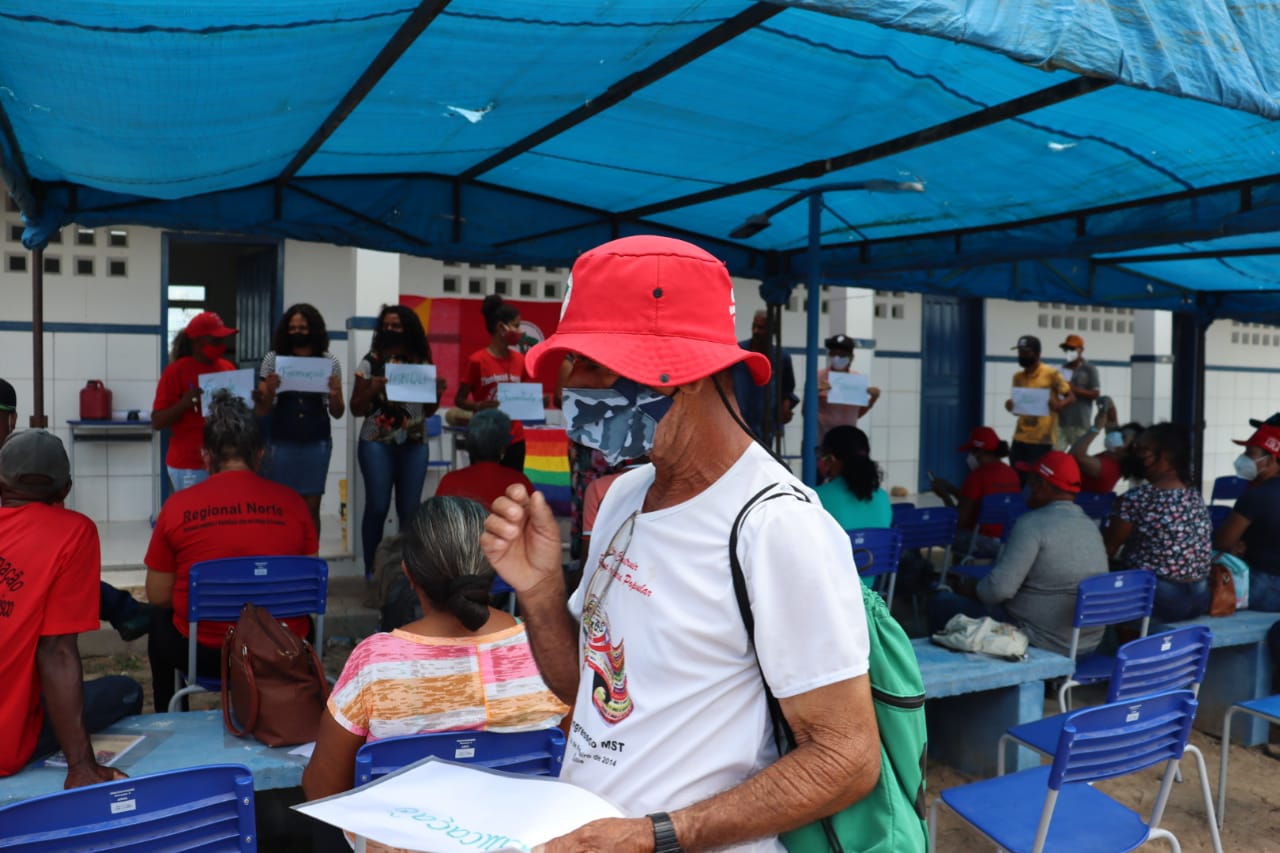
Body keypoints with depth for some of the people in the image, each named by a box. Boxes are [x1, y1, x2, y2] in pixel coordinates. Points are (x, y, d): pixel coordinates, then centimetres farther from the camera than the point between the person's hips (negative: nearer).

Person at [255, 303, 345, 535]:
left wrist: (335, 395, -13)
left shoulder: (329, 362, 4)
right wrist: (269, 391, -17)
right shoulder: (273, 359, 2)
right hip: (282, 443, 0)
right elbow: (261, 412, 2)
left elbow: (337, 413, 8)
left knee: (311, 507, 4)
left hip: (317, 443, 1)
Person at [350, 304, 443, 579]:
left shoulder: (423, 363, 7)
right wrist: (372, 389, -18)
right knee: (377, 507, -4)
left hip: (415, 445, 2)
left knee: (410, 509, 3)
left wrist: (437, 393, -6)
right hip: (377, 444, -2)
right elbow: (356, 409, 0)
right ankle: (371, 568, 7)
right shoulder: (371, 362, 0)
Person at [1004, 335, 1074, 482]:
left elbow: (1071, 397, -4)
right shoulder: (1018, 377, 12)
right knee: (1016, 478, 6)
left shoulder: (1051, 374, -6)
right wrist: (1011, 406, -5)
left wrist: (1059, 405, -27)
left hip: (1042, 439, -5)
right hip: (1020, 437, 5)